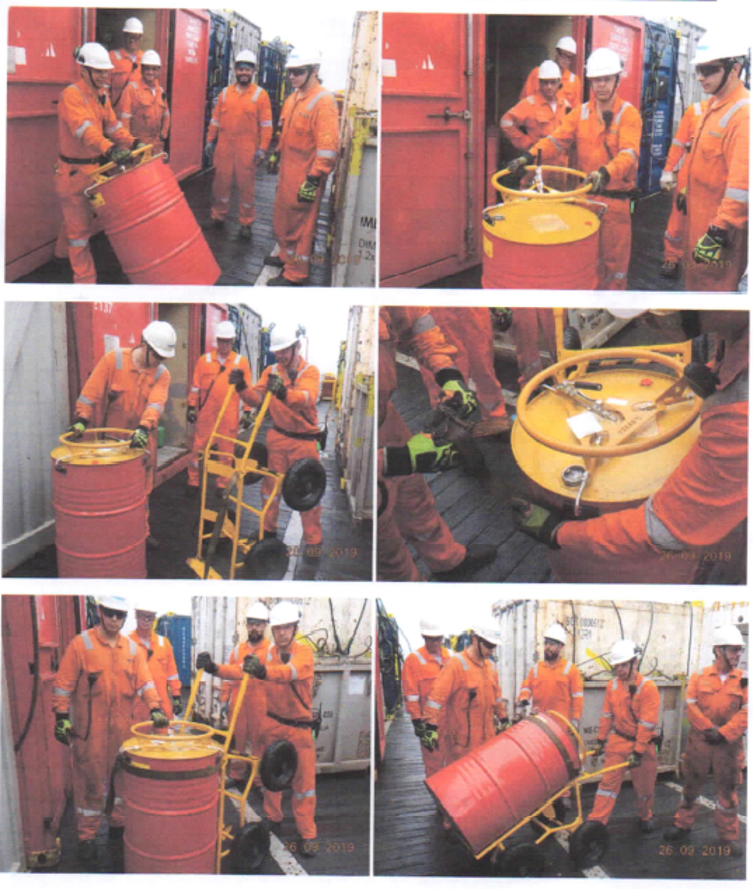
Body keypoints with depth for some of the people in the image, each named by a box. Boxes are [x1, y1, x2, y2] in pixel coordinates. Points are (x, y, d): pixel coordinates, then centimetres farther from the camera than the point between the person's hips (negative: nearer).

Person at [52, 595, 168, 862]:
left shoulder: (132, 648, 8)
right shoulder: (81, 644, -5)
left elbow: (144, 681, 5)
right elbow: (63, 684, -5)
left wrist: (154, 708, -8)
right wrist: (62, 717, -10)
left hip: (124, 727, 4)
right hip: (90, 728, -4)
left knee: (127, 776, 11)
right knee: (90, 780, 1)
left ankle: (119, 823, 29)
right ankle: (86, 836, 12)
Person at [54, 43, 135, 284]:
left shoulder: (102, 95, 9)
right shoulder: (72, 95, -20)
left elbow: (113, 125, 12)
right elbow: (84, 128, -35)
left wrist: (132, 143, -5)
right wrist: (109, 149, -49)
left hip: (95, 166, 8)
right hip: (74, 170, -8)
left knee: (80, 215, 25)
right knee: (79, 225, -3)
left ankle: (63, 251, 49)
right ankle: (85, 278, 3)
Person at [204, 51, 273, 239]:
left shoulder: (260, 94, -1)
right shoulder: (225, 92, 9)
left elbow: (266, 124, -4)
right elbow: (215, 118, 14)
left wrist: (262, 149, -10)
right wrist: (210, 140, 9)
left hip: (247, 150, -3)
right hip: (224, 147, 3)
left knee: (246, 185, 1)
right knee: (221, 181, 9)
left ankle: (246, 223, 11)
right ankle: (218, 216, 24)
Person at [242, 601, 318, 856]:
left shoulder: (304, 652, -15)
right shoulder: (268, 652, 1)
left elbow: (291, 671, -37)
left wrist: (264, 670, -54)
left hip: (299, 727, -3)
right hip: (272, 723, 3)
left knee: (304, 780, -2)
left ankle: (308, 834, 7)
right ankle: (273, 819, 31)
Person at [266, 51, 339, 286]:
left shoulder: (323, 101, -17)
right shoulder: (293, 98, 11)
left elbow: (327, 145, -23)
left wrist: (314, 180, -25)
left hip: (305, 176, -9)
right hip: (287, 170, 9)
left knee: (299, 224, -2)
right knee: (283, 216, 20)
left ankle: (295, 274, 7)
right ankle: (286, 256, 39)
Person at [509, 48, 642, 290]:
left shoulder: (628, 114, -6)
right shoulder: (580, 113, 7)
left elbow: (629, 152, -21)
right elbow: (557, 140, -4)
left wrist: (606, 173, -41)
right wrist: (530, 156, -23)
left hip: (615, 198, -4)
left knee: (614, 258, 4)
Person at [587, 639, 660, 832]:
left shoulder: (648, 687, -16)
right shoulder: (612, 685, -1)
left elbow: (647, 723, -18)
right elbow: (607, 715, 8)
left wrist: (638, 752, -19)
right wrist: (600, 741, 8)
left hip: (642, 743, -3)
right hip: (618, 740, 3)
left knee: (644, 785, 12)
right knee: (609, 781, -3)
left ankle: (645, 817, 36)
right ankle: (596, 821, -2)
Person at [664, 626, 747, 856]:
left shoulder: (743, 680, -1)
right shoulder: (700, 677, -1)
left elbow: (745, 713, -8)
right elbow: (692, 705, -4)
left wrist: (723, 733, -16)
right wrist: (708, 729, -14)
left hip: (729, 744, 0)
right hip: (699, 741, 0)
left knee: (727, 790, 7)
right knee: (692, 785, 13)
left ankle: (729, 835, 21)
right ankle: (683, 824, 29)